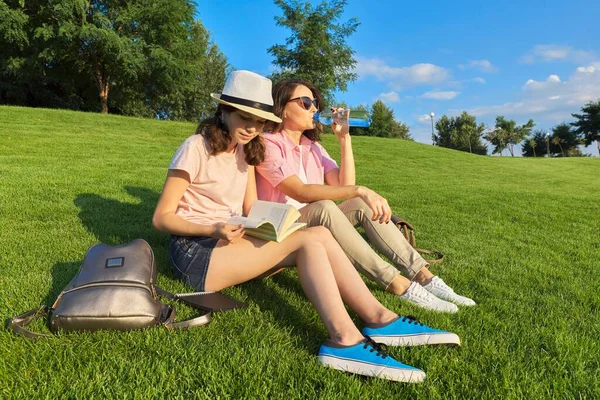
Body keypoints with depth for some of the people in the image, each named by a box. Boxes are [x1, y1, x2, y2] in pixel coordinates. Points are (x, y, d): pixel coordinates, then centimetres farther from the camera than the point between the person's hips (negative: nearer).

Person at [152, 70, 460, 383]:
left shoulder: (246, 150, 11)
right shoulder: (196, 148, -11)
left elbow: (252, 212, 8)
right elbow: (161, 218, -11)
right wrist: (214, 230, -25)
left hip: (230, 244, 7)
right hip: (196, 252, -7)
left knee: (318, 235, -16)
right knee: (309, 239, -24)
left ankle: (378, 319, -17)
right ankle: (344, 340, -30)